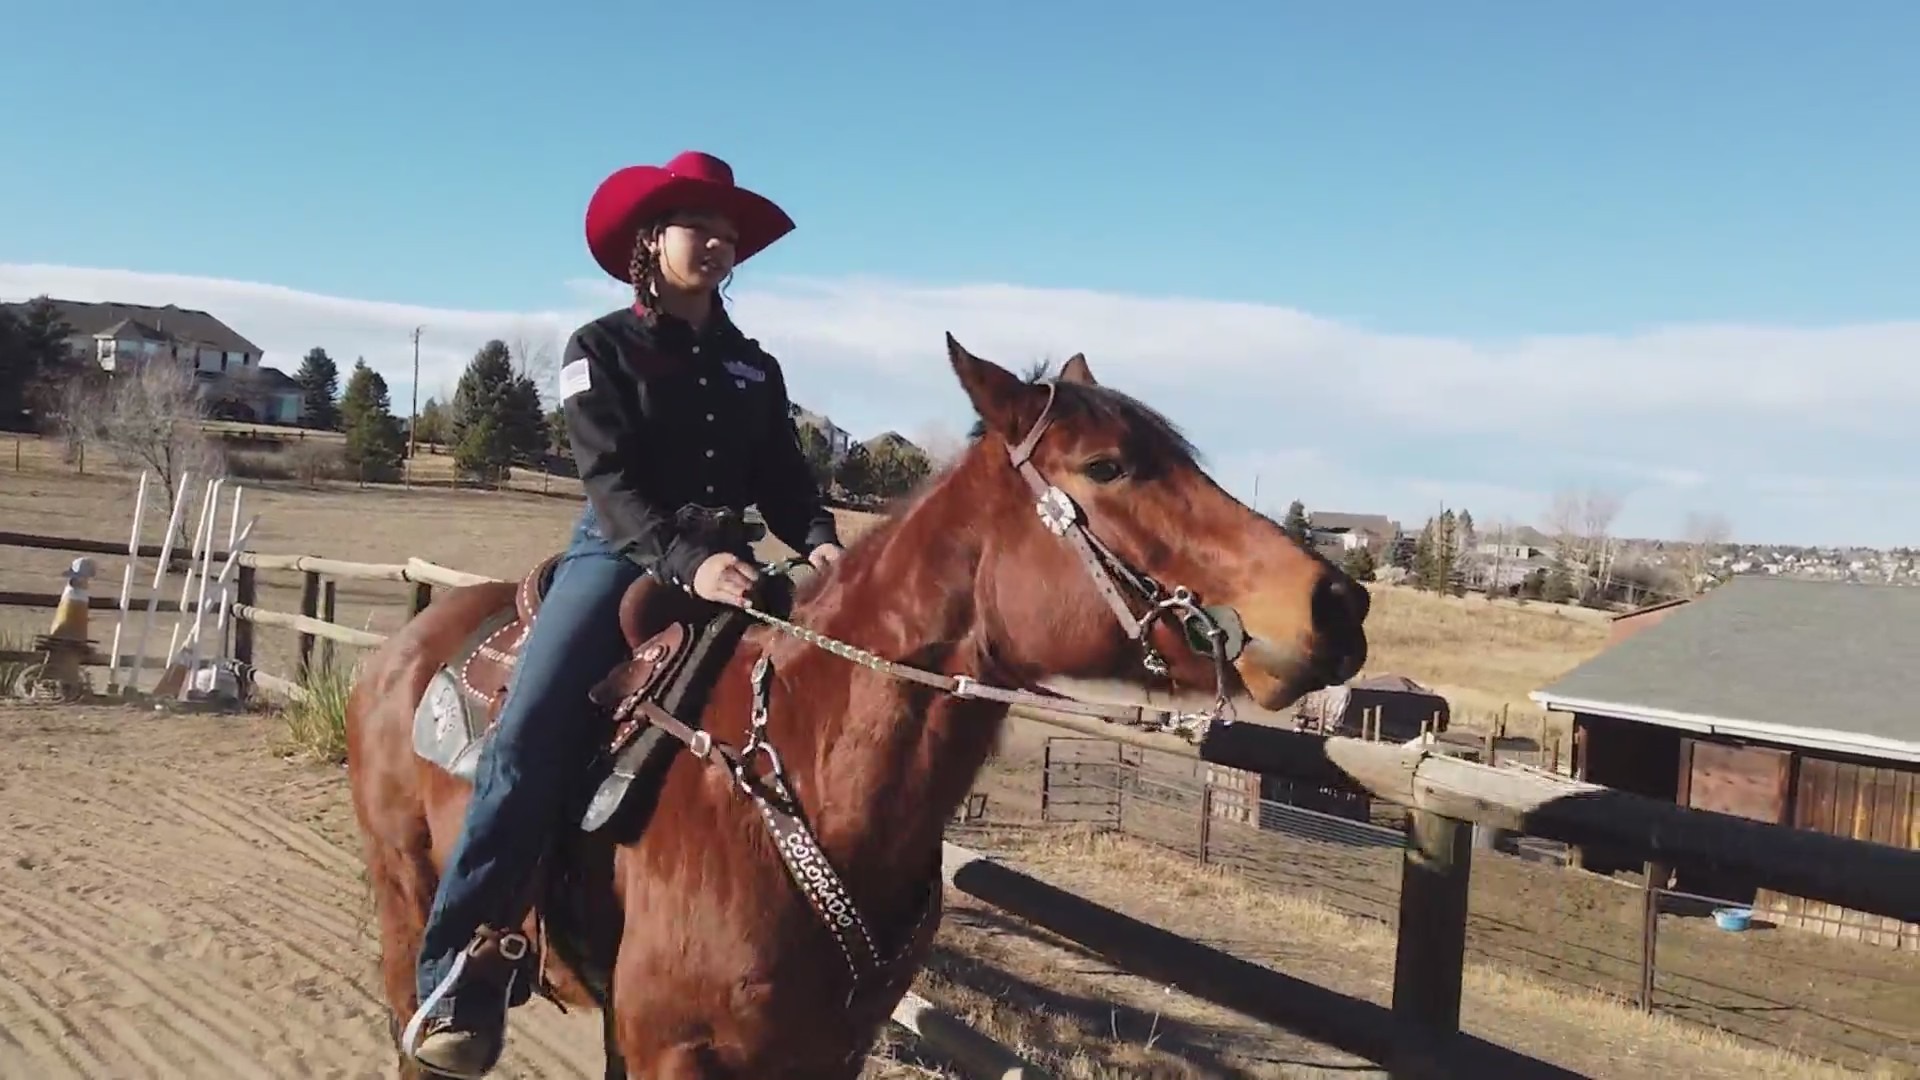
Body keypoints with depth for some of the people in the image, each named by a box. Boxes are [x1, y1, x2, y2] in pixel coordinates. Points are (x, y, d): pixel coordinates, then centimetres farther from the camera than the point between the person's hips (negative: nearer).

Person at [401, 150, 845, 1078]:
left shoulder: (755, 368, 17)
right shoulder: (601, 349, 3)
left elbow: (785, 478, 10)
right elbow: (611, 479, -10)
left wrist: (816, 541, -14)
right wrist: (686, 559, -27)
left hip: (724, 563, 5)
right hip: (620, 555, -4)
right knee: (529, 734, -24)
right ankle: (458, 969, -19)